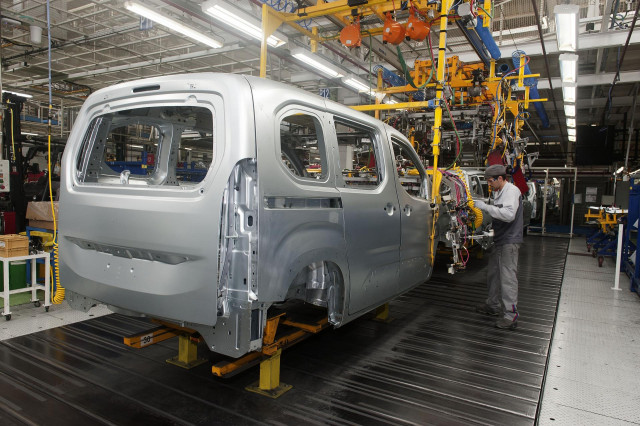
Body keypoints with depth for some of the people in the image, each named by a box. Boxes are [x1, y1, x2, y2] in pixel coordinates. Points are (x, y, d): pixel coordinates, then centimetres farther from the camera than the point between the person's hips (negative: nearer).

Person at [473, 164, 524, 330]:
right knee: (493, 274, 18)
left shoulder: (512, 191, -15)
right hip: (499, 241, 10)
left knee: (508, 277, -9)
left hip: (509, 241, -10)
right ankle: (493, 305, 33)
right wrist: (483, 204, 9)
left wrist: (486, 207, -26)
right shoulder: (498, 192, 15)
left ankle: (511, 315, -4)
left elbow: (509, 214, -28)